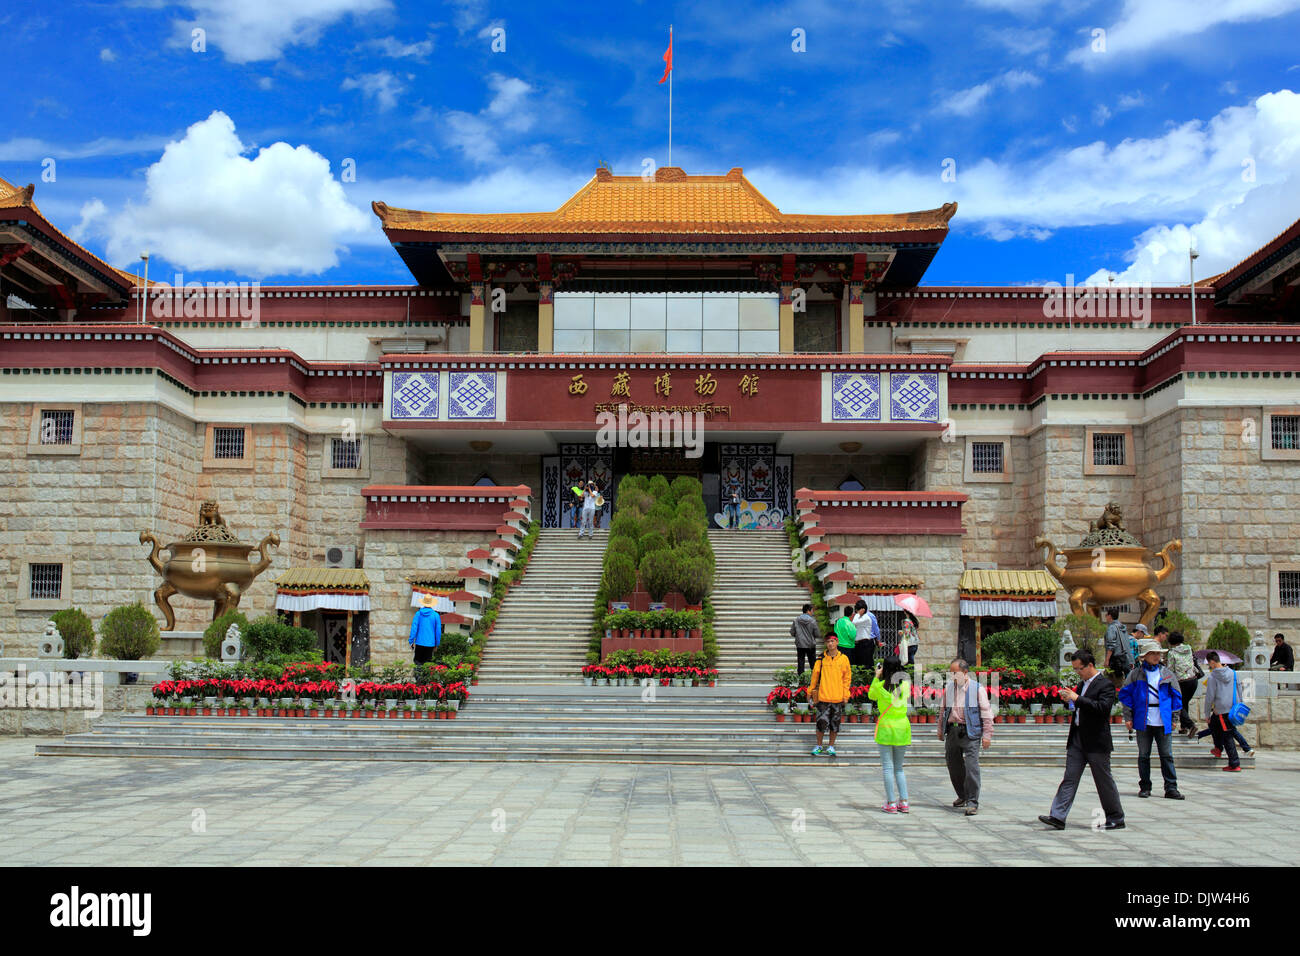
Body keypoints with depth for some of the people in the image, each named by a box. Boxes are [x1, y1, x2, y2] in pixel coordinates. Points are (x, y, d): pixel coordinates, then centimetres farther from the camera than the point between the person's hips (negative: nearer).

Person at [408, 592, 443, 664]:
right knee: (427, 662, 4)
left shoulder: (418, 614, -3)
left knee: (417, 661, 10)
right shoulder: (436, 615, -4)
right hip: (430, 643, -1)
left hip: (419, 642, 1)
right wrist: (437, 644, 11)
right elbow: (438, 630, 0)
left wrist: (411, 641, 3)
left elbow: (414, 628, -3)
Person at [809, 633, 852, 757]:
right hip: (823, 696, -1)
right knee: (821, 723, -2)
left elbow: (847, 677, 6)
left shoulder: (843, 658, 2)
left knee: (835, 723, 8)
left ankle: (831, 746, 23)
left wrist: (845, 695, 1)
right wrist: (810, 691, 12)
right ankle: (818, 746, 16)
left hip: (838, 697, 1)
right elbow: (815, 675, 8)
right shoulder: (821, 659, 0)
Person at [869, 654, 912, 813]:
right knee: (899, 767, 15)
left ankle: (891, 803, 1)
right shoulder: (906, 685, 0)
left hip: (886, 728, -4)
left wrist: (877, 677, 12)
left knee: (888, 767, 2)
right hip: (903, 727, 4)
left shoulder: (881, 685, -9)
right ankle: (903, 802, 10)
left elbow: (871, 695, 10)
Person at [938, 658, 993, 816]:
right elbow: (944, 710, 22)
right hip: (952, 731, 5)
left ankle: (972, 802, -7)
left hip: (970, 732, -5)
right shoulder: (949, 688, 12)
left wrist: (987, 735, -8)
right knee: (953, 764, 11)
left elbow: (986, 713, -3)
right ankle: (963, 796, 31)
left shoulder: (977, 688, -2)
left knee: (971, 766, -12)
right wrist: (941, 729, 21)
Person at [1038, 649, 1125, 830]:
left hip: (1096, 741, -7)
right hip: (1077, 740, 7)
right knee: (1069, 779, 1)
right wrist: (1069, 700, 3)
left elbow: (1103, 707, -25)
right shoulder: (1082, 683, 15)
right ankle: (1057, 817, -3)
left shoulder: (1106, 685, -11)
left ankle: (1116, 818, 19)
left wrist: (1077, 699, -24)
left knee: (1104, 781, 4)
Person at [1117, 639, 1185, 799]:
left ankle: (1171, 788, 4)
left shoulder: (1166, 673, 8)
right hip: (1143, 722, -1)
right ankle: (1145, 787, 13)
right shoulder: (1136, 673, 3)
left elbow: (1176, 695, 13)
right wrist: (1128, 717, -2)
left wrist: (1174, 718, 7)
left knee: (1167, 755, 0)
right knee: (1143, 756, 5)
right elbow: (1125, 694, 4)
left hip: (1163, 723, 1)